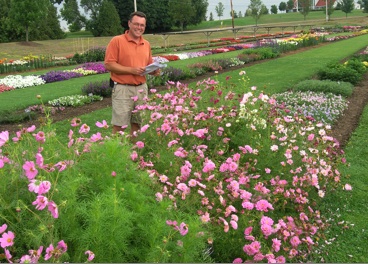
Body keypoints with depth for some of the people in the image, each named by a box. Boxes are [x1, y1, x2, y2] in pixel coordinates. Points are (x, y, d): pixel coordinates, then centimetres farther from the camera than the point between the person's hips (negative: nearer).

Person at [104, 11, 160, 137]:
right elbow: (108, 65, -11)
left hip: (142, 88, 5)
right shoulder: (117, 41, -6)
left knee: (137, 123, 12)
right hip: (123, 89, -5)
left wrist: (153, 70, -4)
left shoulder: (146, 44, 12)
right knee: (119, 125, -1)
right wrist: (131, 70, -18)